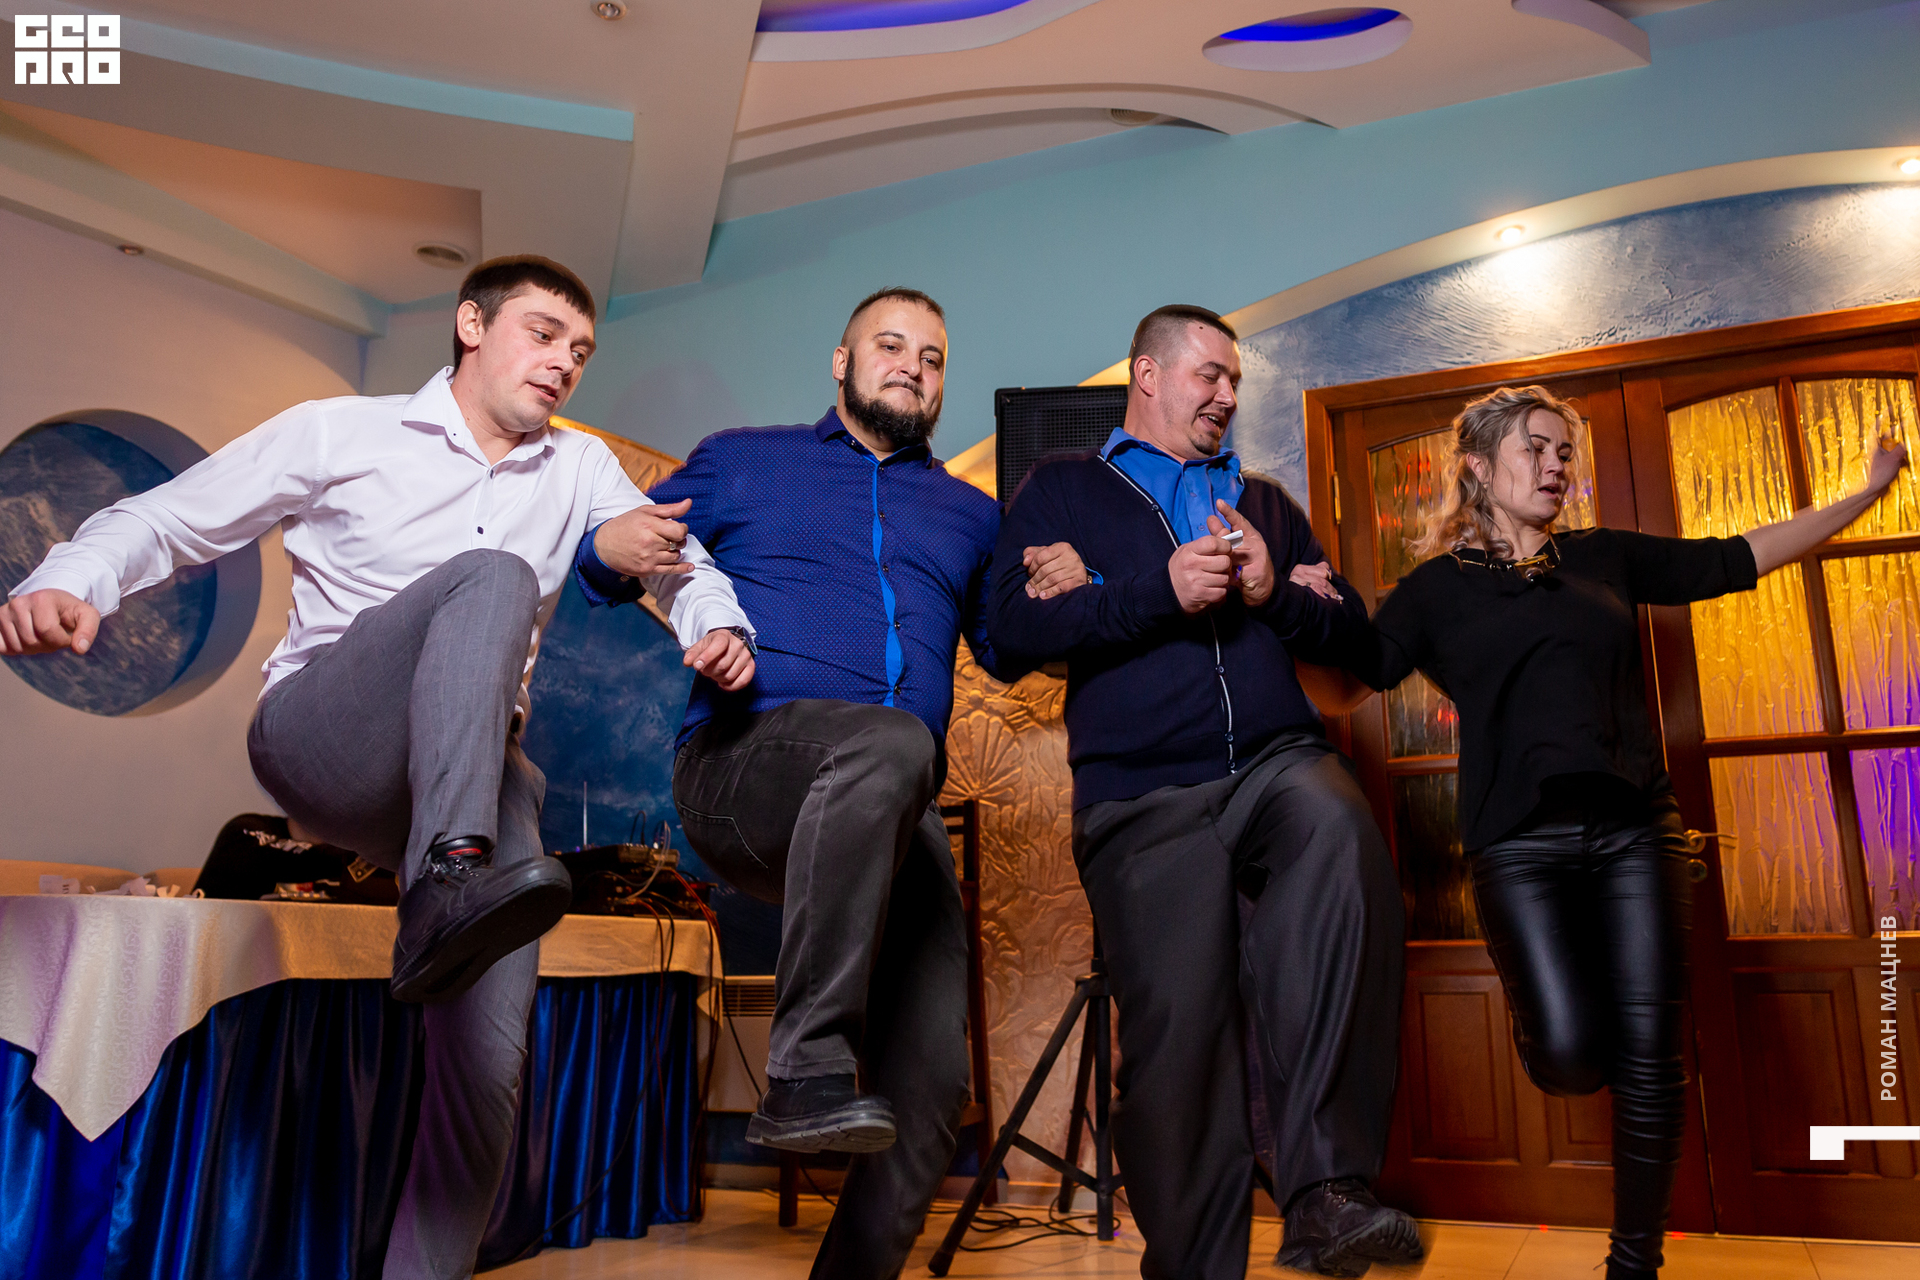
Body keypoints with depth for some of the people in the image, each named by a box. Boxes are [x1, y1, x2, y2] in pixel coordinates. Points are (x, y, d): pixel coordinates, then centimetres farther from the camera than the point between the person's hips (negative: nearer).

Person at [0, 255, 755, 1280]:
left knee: (491, 1057, -15)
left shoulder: (580, 471, 18)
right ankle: (449, 877, -46)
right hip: (317, 736, -3)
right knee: (493, 575, -30)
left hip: (478, 775, 3)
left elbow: (686, 562, 18)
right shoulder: (343, 433, 8)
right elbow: (164, 520, 8)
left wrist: (719, 626, -6)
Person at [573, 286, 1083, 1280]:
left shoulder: (968, 514, 26)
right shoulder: (741, 461, 18)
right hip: (741, 766, -4)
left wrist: (1058, 595, 6)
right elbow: (598, 564, 17)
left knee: (932, 1083, -5)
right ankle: (806, 1074, -36)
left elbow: (1008, 654, 29)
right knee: (890, 742, -39)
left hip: (894, 820, 4)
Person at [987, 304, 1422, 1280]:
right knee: (1178, 1026, -9)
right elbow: (1015, 627, 0)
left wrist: (1276, 591, 0)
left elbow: (1344, 632, 21)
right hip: (1142, 794, -2)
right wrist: (1161, 591, -10)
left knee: (1338, 831, -33)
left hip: (1276, 760, 2)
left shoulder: (1265, 501, 29)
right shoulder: (1062, 490, 16)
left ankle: (1323, 1193, -32)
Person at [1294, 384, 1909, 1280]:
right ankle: (1548, 1009, 23)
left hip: (1634, 829, 3)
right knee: (1571, 1056, -16)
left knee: (1649, 1056, 1)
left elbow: (1734, 560, 21)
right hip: (1521, 842, -3)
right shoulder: (1438, 586, 7)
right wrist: (1325, 607, -20)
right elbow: (1361, 671, -1)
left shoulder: (1603, 558, 16)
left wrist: (1868, 490, 23)